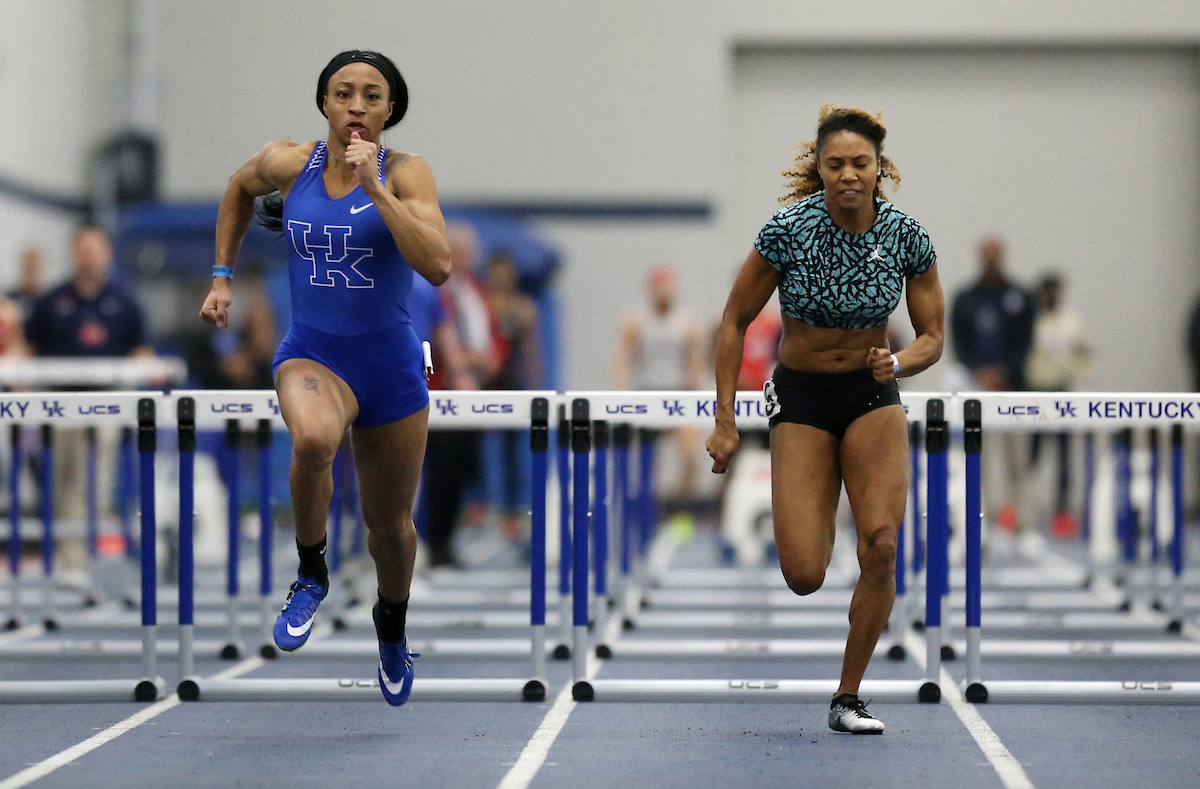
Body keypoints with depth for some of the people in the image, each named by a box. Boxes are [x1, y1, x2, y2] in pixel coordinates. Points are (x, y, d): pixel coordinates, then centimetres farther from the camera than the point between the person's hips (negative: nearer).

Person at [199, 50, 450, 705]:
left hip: (390, 362, 0)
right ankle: (310, 573, -10)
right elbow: (239, 190, 18)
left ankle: (392, 622, 48)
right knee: (313, 438, -37)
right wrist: (222, 275, 16)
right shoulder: (286, 164, -6)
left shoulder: (406, 173, -12)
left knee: (389, 520, 14)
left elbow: (437, 267, -26)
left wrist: (375, 186, -28)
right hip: (312, 353, 0)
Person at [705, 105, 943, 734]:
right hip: (799, 399, -1)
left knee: (880, 549, -16)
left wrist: (899, 362, -22)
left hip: (874, 396, 2)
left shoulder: (907, 237, -10)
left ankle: (848, 697, 1)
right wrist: (725, 421, -8)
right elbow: (735, 321, -6)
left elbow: (932, 335, 1)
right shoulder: (789, 229, -16)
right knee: (805, 577, -10)